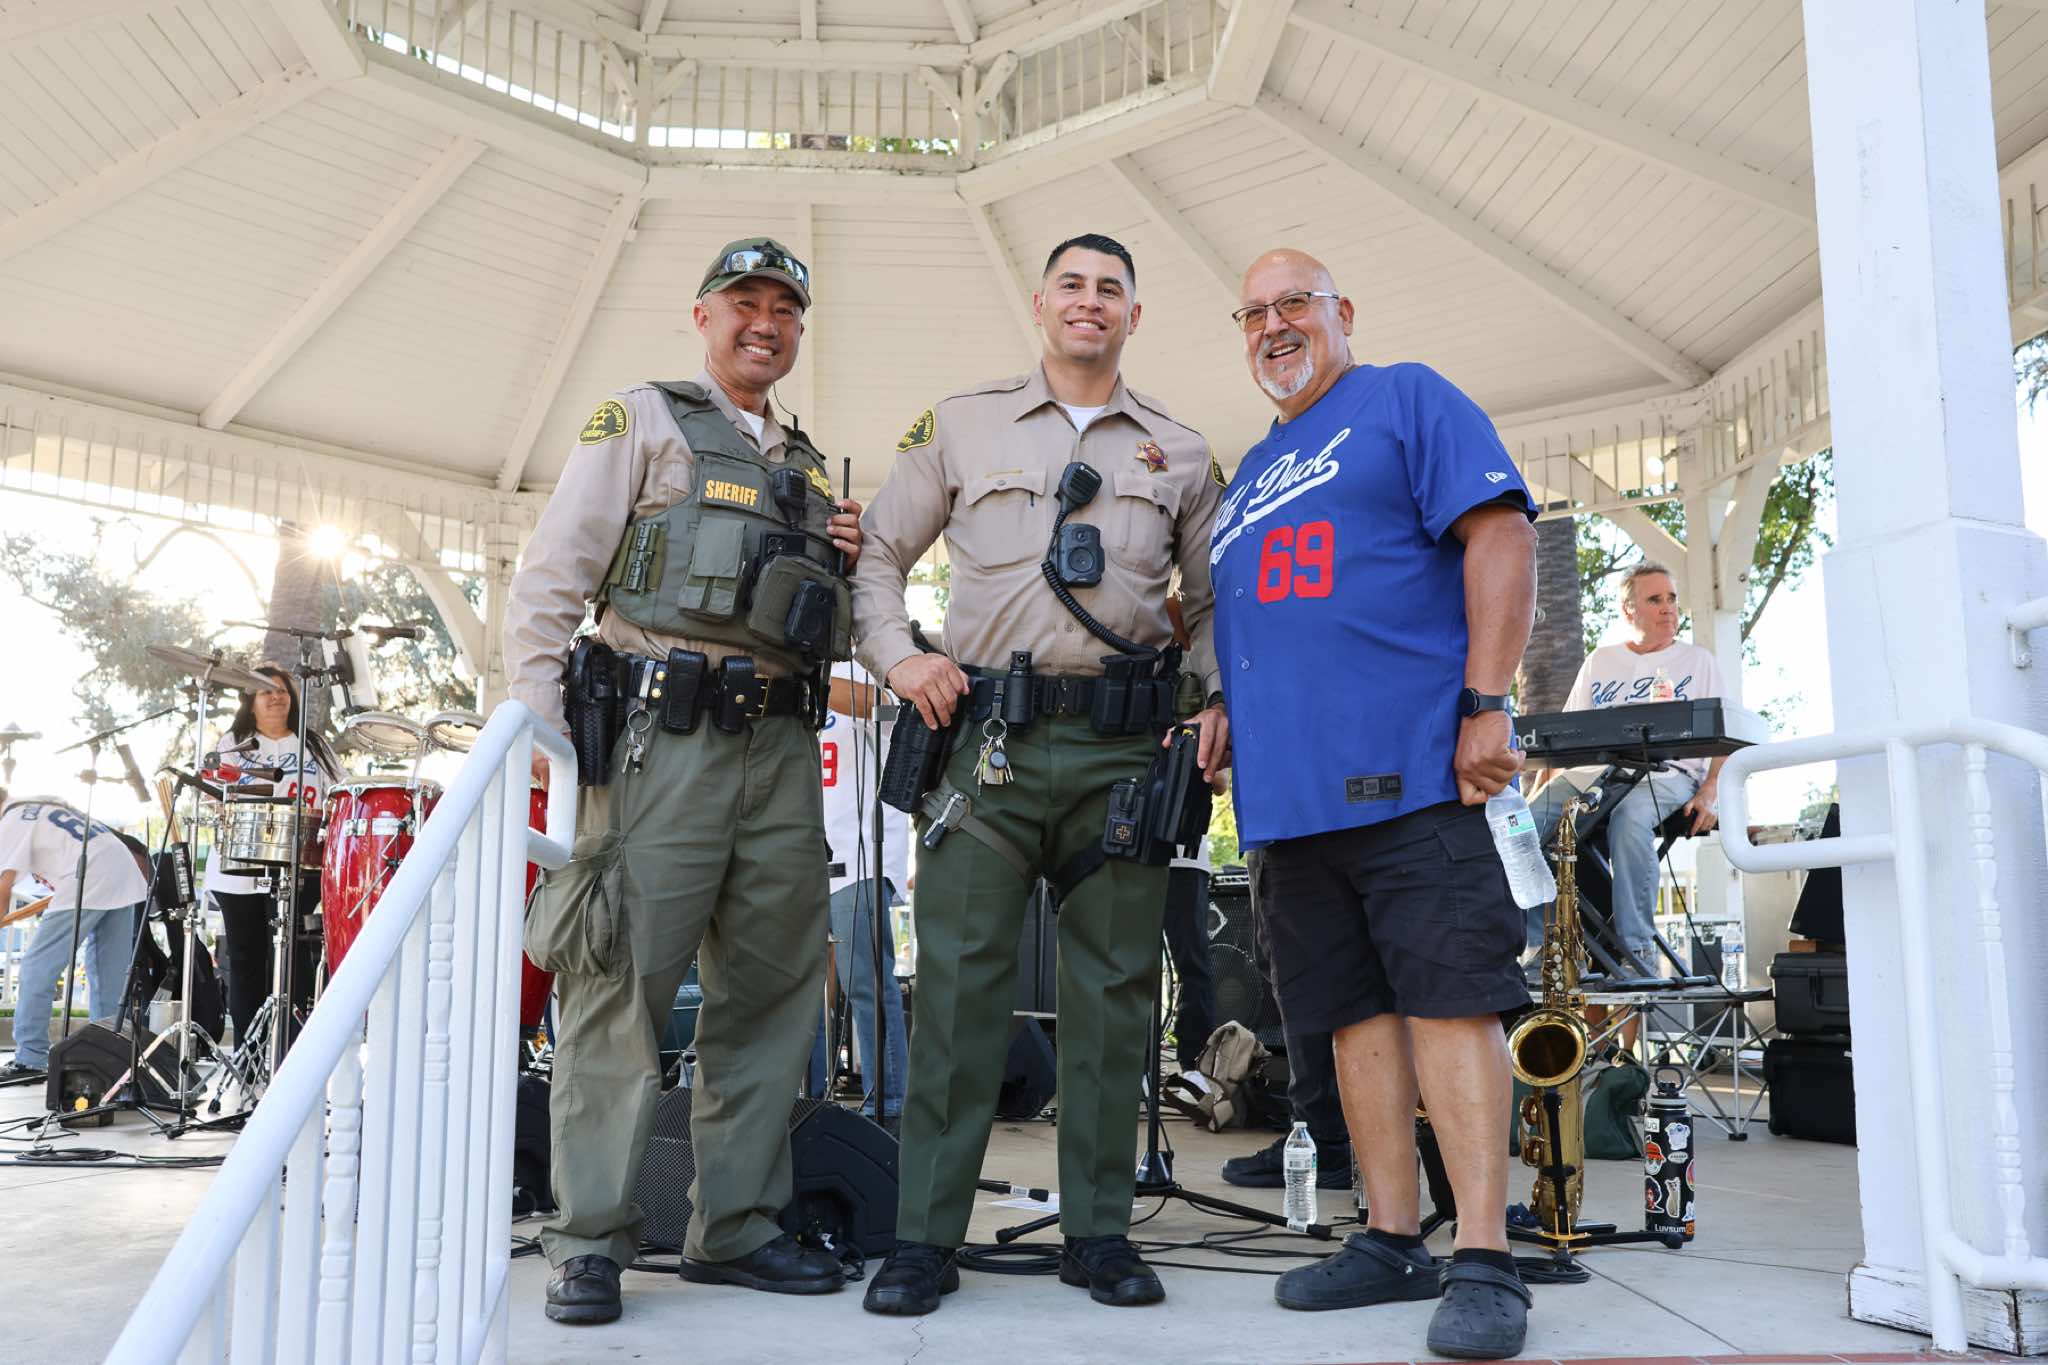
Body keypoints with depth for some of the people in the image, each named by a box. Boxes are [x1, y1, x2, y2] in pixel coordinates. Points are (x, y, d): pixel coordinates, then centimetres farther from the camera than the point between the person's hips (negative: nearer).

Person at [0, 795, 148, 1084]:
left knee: (37, 969, -2)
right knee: (110, 976, 12)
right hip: (125, 877, 9)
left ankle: (30, 1059, -2)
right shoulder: (39, 807, 27)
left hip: (87, 885, -9)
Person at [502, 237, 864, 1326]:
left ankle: (735, 1228, 18)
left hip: (781, 749, 6)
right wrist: (543, 722, -12)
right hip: (662, 737, -6)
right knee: (621, 988, -7)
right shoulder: (640, 422, 8)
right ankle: (588, 1244, 3)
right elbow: (550, 579, -1)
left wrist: (849, 564, 8)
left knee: (771, 992, 7)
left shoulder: (809, 467, 25)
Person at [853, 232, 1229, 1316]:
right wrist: (896, 657, -1)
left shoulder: (1179, 454, 17)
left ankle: (1099, 1234, 16)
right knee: (958, 980, -4)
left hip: (1125, 747, 2)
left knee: (1112, 989, 4)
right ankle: (925, 1238, 6)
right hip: (992, 737, -1)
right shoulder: (961, 425, 14)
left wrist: (1220, 700, 3)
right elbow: (879, 553, 15)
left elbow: (1215, 600, 19)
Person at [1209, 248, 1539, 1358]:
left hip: (1410, 767, -7)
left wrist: (1485, 702, -15)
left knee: (1449, 999, -9)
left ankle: (1484, 1261, -5)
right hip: (1291, 787, 7)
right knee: (1357, 1010, 8)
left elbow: (1501, 533, -6)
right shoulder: (1248, 474, 26)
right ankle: (1393, 1241, 16)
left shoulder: (1408, 401, 6)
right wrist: (1219, 708, 13)